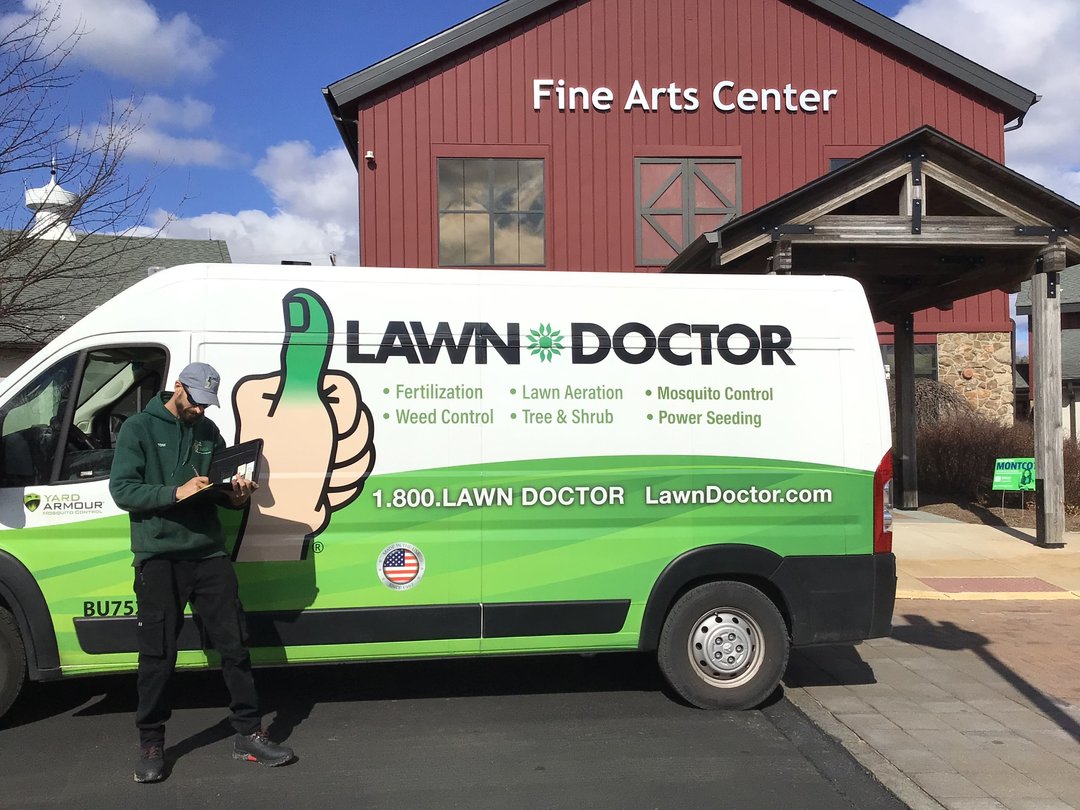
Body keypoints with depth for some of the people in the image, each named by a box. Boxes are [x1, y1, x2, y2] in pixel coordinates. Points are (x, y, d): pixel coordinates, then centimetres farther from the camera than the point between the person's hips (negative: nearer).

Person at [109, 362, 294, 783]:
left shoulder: (208, 431, 13)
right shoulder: (138, 428, -1)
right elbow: (121, 489, -10)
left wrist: (235, 495, -4)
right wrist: (175, 493, -23)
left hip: (208, 554, 4)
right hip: (158, 558, -4)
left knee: (234, 645, 5)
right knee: (157, 655, 3)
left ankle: (249, 734, 15)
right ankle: (150, 744, 20)